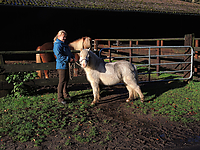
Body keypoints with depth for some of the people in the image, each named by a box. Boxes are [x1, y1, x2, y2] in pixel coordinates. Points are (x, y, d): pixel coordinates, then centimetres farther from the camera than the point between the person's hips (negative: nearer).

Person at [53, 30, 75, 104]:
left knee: (66, 80, 18)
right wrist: (68, 59, -21)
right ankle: (60, 98, -2)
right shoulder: (57, 44, -14)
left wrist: (72, 57, 6)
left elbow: (69, 52, 23)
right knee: (62, 81, -8)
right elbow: (59, 55, -23)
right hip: (61, 65, -10)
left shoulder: (64, 43, 15)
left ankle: (65, 94, 33)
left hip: (66, 65, 10)